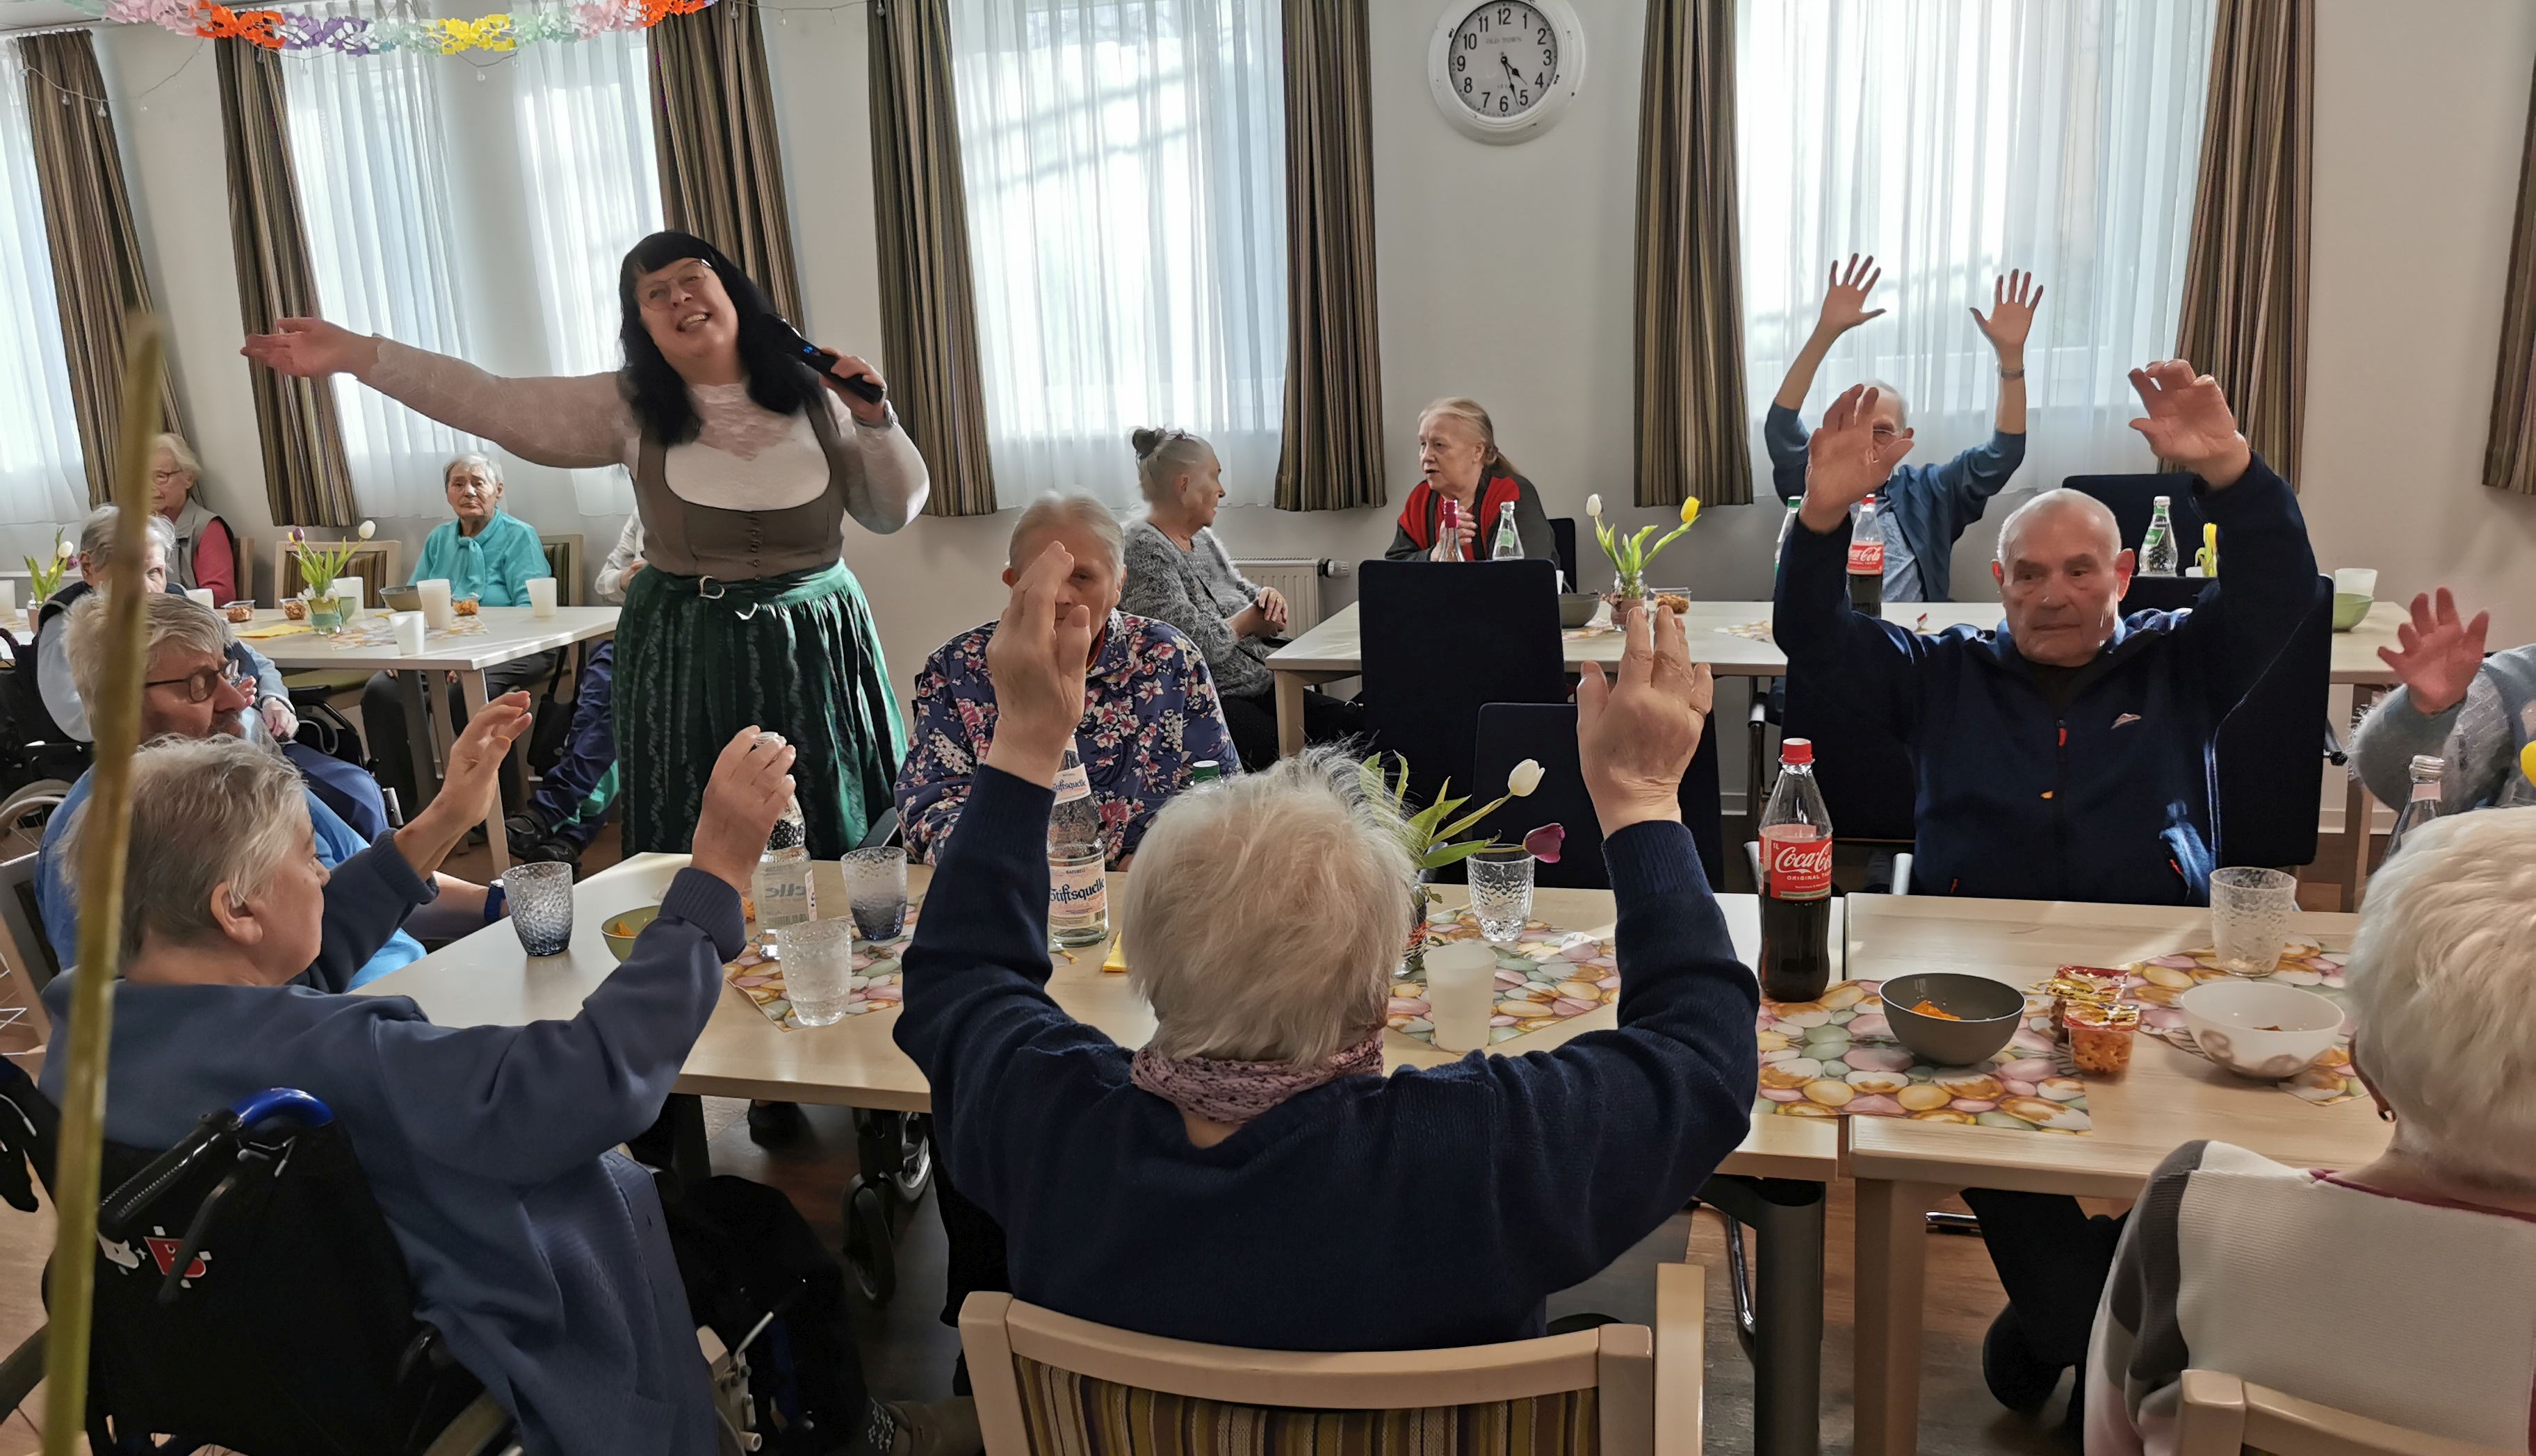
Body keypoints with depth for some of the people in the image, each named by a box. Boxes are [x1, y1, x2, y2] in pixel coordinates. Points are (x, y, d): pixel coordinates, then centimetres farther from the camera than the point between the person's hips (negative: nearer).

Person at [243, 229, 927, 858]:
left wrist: (876, 422, -11)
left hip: (814, 644, 0)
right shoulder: (630, 409, -1)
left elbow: (894, 513, 4)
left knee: (833, 843, 6)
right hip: (684, 652, 0)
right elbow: (492, 404, -8)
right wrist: (356, 354, -16)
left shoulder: (816, 392, 0)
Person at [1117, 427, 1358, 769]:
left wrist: (1269, 597, 2)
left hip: (1263, 688, 9)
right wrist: (1248, 621, -3)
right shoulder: (1144, 549, -12)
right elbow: (1197, 646, -20)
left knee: (1354, 724, -10)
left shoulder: (1202, 539, 17)